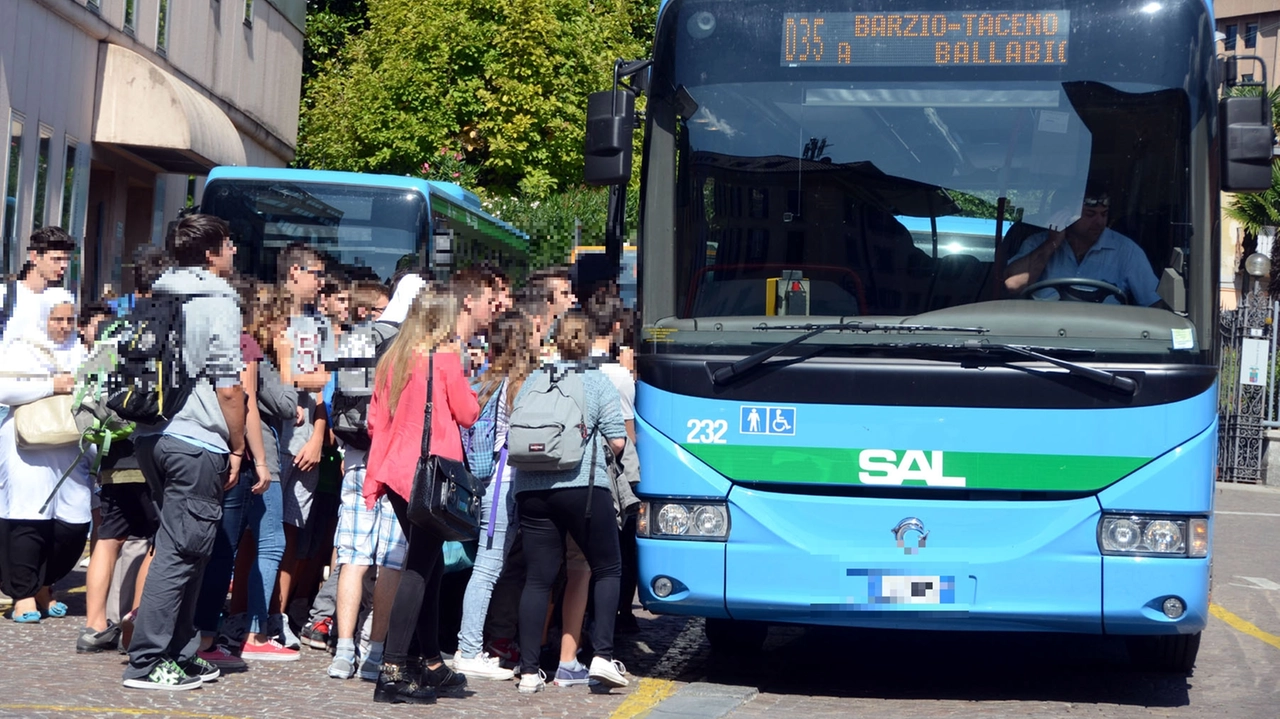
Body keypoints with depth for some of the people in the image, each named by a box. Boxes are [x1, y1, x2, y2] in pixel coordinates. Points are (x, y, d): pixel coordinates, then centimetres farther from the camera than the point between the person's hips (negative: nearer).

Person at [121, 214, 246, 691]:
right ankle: (147, 663, -4)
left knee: (181, 546, 15)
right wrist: (237, 447, -3)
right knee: (181, 550, -4)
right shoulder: (218, 303, -9)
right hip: (197, 441, -8)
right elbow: (228, 388, -12)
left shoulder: (158, 298, 14)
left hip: (151, 436, 8)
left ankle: (181, 654, 20)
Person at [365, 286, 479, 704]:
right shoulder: (445, 357, -8)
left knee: (429, 565, 17)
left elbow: (376, 420, 13)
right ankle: (392, 672, -11)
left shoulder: (393, 359, 11)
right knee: (419, 568, -6)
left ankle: (433, 666, 25)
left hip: (396, 472, 7)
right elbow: (467, 414, -4)